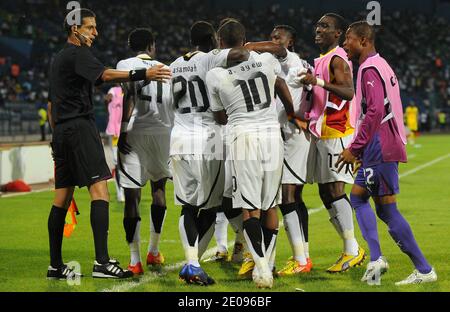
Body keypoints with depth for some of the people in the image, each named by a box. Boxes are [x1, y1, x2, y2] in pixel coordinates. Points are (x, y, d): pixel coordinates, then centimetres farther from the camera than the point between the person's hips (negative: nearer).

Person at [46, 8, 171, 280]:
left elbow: (52, 105, 26)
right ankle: (102, 262, -25)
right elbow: (106, 75, -24)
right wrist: (144, 74, -32)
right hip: (80, 127, -10)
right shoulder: (79, 54, -6)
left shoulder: (59, 59, 23)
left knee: (62, 198, 9)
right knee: (100, 190, -15)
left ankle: (56, 266, 11)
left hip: (61, 131, 10)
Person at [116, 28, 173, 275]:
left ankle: (135, 261, -4)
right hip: (162, 132, 4)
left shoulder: (125, 65, 2)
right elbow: (174, 105, 16)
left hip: (134, 133, -4)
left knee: (132, 196, -3)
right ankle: (154, 251, 28)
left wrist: (123, 130, -16)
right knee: (159, 188, 23)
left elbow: (129, 97, -14)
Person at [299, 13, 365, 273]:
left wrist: (319, 81, -33)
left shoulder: (337, 59, -11)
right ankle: (353, 250, 16)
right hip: (322, 134, 10)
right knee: (326, 193, 10)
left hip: (336, 134, -10)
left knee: (335, 190, -10)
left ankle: (352, 251, -5)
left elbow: (349, 92, -27)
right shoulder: (322, 60, 18)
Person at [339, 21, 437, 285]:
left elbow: (375, 111, -23)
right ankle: (376, 258, 5)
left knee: (387, 209, -5)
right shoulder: (381, 65, 19)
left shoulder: (370, 68, -13)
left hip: (380, 148, -11)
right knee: (358, 196, 13)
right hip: (382, 147, 11)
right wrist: (361, 149, 21)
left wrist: (354, 148, -19)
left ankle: (424, 270, -5)